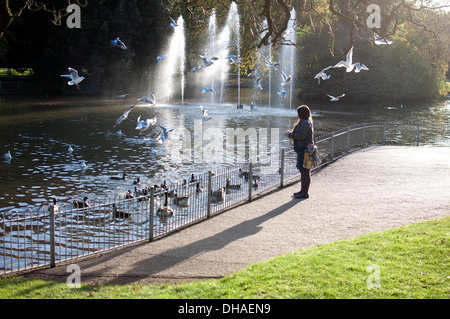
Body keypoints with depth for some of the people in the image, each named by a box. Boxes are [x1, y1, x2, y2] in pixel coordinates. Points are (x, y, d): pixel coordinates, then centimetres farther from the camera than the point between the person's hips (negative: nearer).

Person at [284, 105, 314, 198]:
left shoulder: (305, 123, -17)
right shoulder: (305, 122, 17)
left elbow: (301, 136, -24)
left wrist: (290, 135, -13)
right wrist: (291, 133, 11)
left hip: (304, 149, -11)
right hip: (302, 149, 11)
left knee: (305, 171, -7)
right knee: (303, 170, 17)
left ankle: (305, 193, -3)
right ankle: (303, 190, 25)